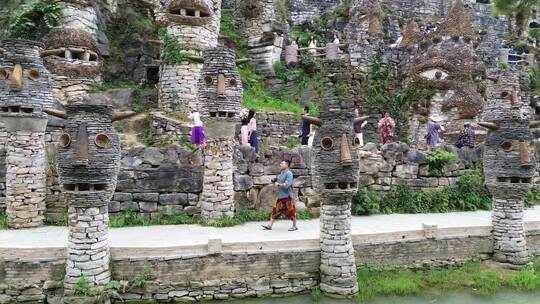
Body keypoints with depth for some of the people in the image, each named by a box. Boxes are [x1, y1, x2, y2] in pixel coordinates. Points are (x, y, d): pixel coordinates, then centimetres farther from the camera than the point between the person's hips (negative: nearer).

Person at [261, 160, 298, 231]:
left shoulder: (289, 173, -13)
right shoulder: (281, 173, 14)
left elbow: (286, 185, -20)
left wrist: (278, 184, -9)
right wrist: (275, 182, 3)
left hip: (287, 196, -8)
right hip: (280, 196, 8)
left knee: (291, 211, 2)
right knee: (276, 210, 8)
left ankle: (295, 226, 15)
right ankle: (269, 225, 11)